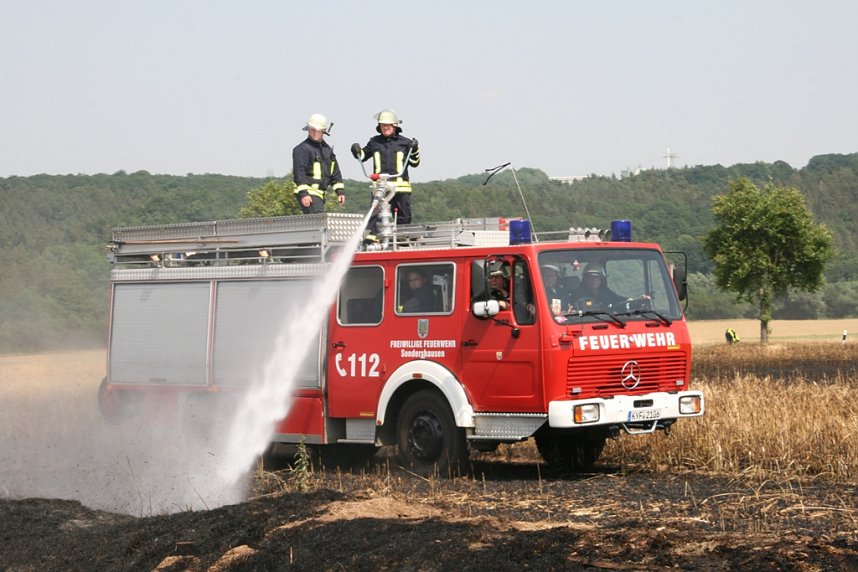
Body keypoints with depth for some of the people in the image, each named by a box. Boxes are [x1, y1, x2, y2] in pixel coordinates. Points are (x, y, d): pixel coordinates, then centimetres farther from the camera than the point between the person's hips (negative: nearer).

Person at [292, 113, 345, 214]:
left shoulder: (327, 149, 17)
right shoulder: (302, 149, -9)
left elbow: (335, 172, 21)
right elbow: (299, 172, -17)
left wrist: (340, 191, 13)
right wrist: (303, 193, -25)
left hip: (320, 194, 9)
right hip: (308, 194, -9)